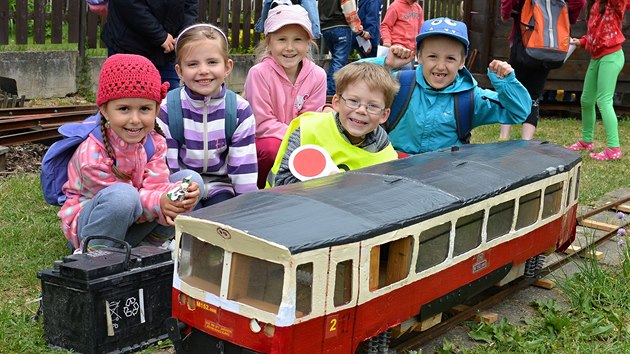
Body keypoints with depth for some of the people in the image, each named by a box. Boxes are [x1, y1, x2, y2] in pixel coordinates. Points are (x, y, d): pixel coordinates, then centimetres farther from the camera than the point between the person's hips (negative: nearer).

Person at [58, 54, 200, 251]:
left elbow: (155, 186, -18)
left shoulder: (156, 143, -9)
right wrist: (159, 203, -40)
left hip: (130, 226, 6)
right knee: (122, 194, -41)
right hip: (87, 222, -6)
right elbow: (121, 199, -23)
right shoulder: (92, 154, -27)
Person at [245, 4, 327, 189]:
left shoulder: (318, 75, -9)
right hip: (261, 139, -3)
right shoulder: (259, 73, -19)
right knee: (273, 148, -33)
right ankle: (259, 191, -6)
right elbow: (262, 123, -18)